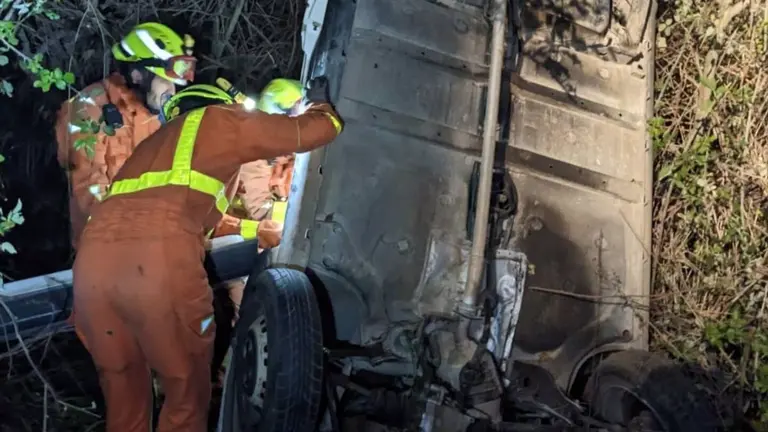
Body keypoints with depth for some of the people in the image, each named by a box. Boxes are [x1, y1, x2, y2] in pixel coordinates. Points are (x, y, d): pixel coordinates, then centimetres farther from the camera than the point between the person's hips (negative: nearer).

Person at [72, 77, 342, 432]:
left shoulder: (154, 141, 38)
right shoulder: (222, 120, 21)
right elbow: (320, 128, 24)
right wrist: (320, 102, 46)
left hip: (93, 257, 7)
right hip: (160, 259, -6)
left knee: (123, 397, 21)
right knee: (187, 394, 12)